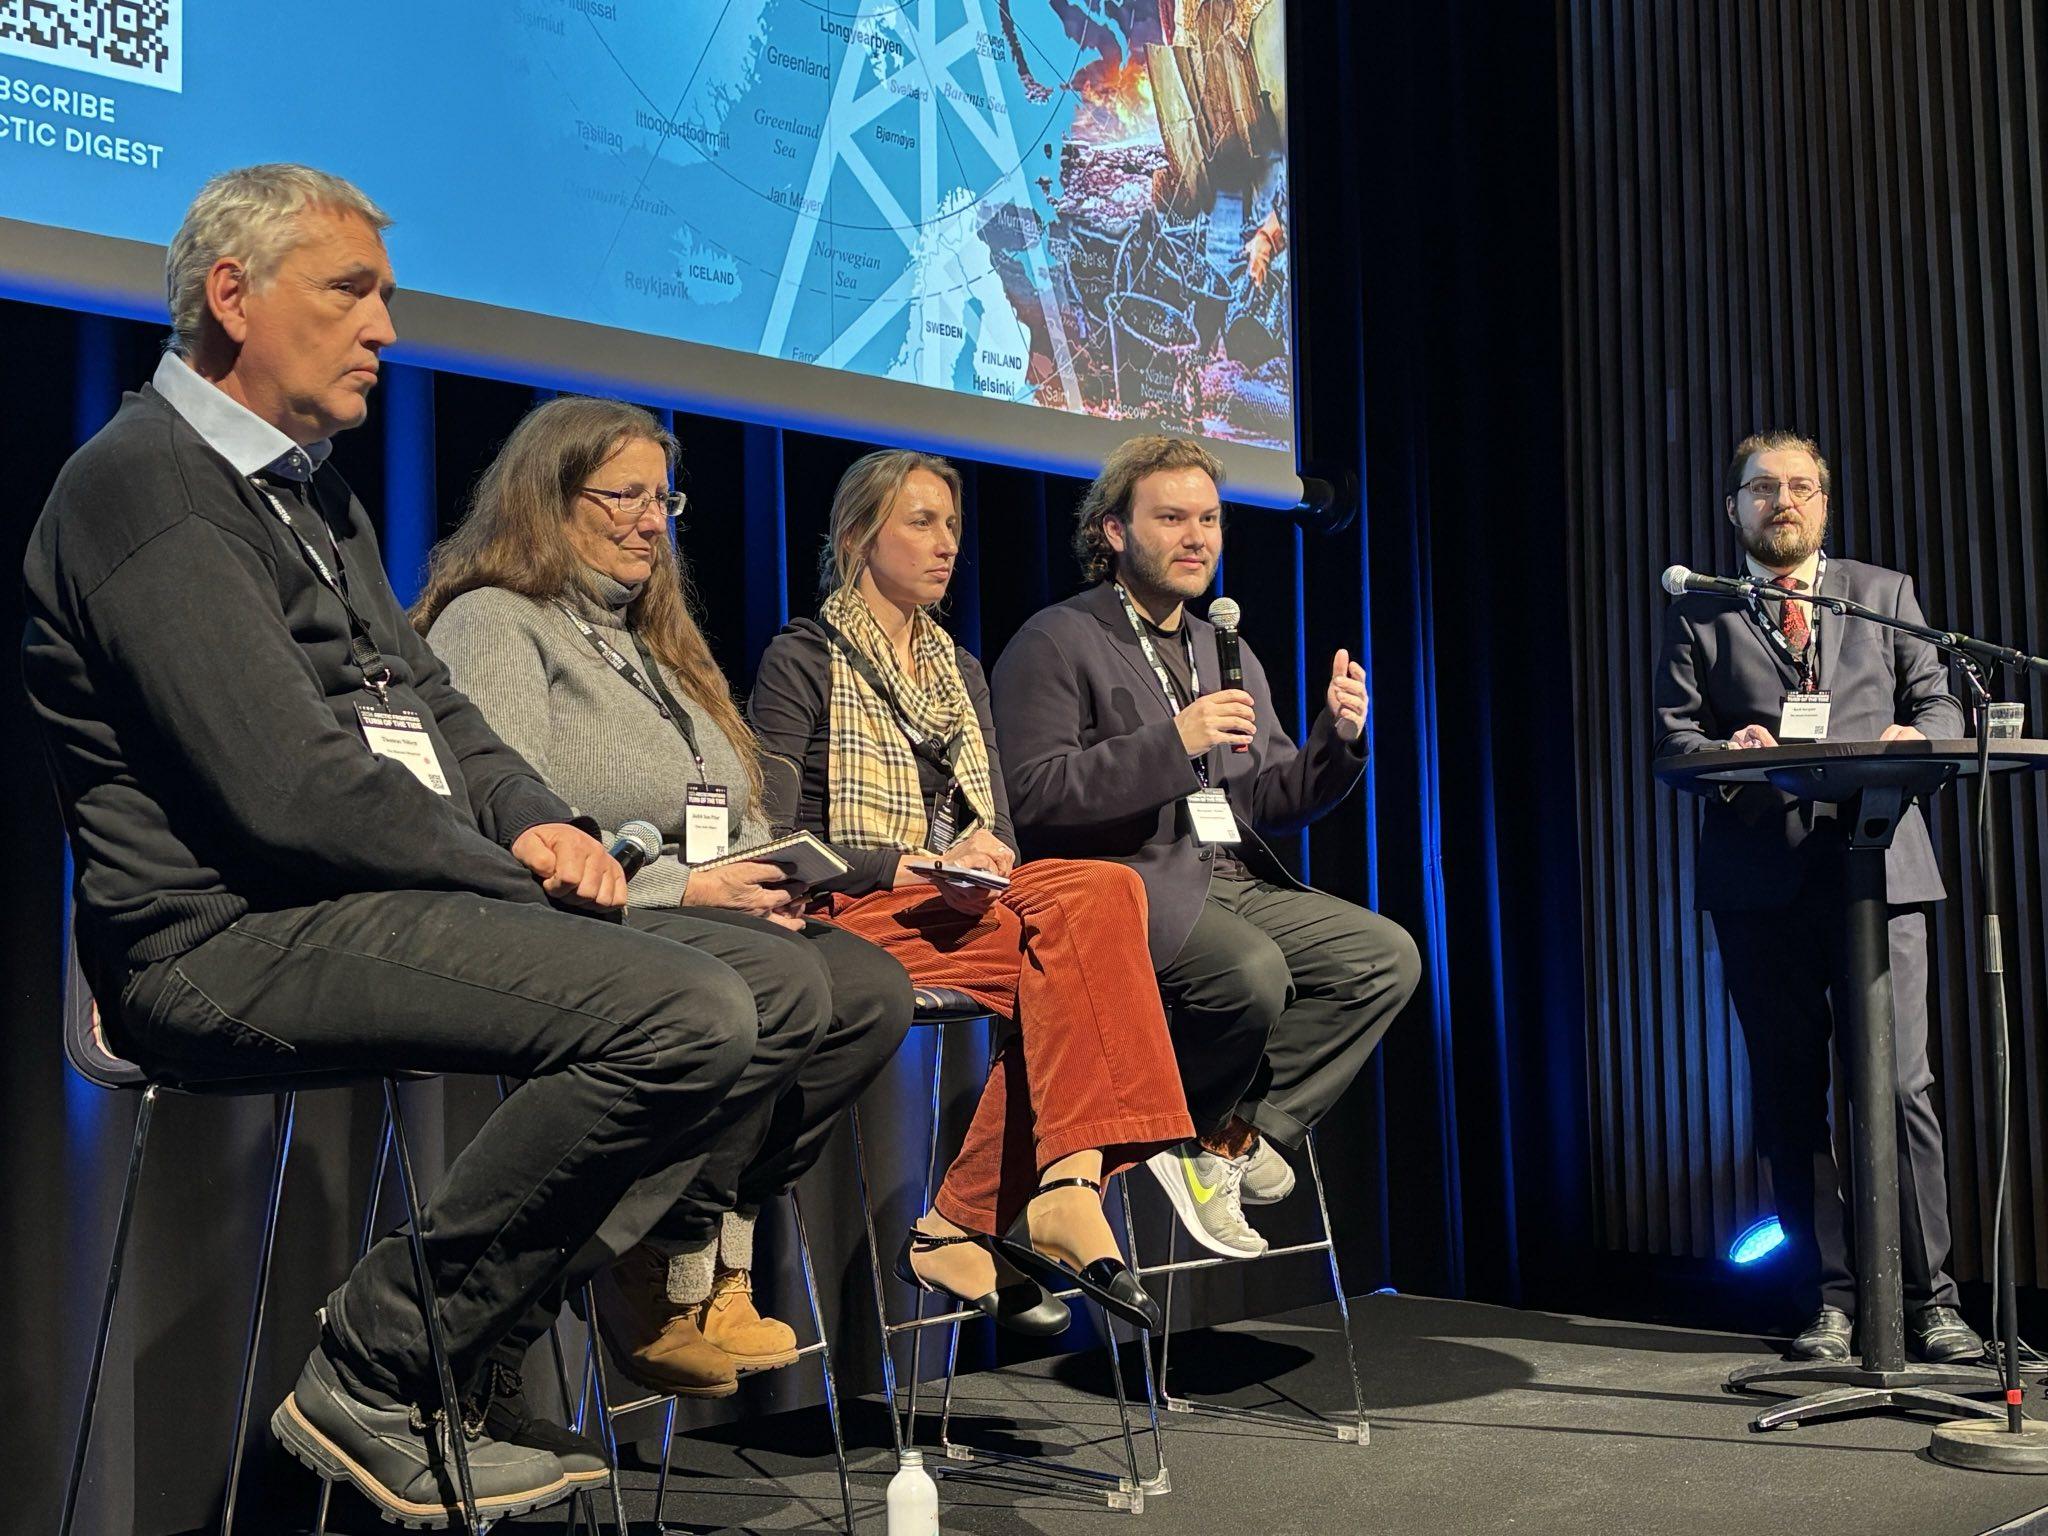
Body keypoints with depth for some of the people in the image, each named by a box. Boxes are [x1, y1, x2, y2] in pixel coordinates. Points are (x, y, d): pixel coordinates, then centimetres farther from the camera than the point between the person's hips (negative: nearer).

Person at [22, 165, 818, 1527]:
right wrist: (516, 874, -9)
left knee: (781, 1006, 2)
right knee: (690, 1016, -26)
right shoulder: (151, 489, -9)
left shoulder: (311, 486, 22)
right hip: (239, 940, -10)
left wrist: (540, 823, 1)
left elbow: (427, 698, 21)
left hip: (390, 902, 10)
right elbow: (295, 793, -19)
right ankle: (376, 1377, -12)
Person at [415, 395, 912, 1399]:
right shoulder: (491, 621, 0)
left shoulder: (644, 636, 27)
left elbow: (721, 820, 27)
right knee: (776, 980, -33)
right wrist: (682, 888, -16)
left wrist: (760, 874, 3)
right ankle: (662, 1285, -17)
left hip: (689, 914, 8)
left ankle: (713, 1251, -12)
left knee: (872, 988, -19)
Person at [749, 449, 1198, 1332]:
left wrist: (986, 863, -9)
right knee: (1081, 927, -29)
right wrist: (915, 866, -17)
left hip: (959, 911, 6)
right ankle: (1063, 1189, -31)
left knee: (1096, 892, -27)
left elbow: (1000, 830, 16)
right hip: (853, 917, -6)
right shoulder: (803, 662, 3)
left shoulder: (960, 673, 23)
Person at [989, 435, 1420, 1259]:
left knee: (1387, 953, -11)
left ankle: (1235, 1137, -8)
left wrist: (1336, 739, -2)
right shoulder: (1055, 642, -2)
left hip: (1235, 880, 8)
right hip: (1128, 883, -7)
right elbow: (1031, 796, -14)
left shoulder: (1230, 655, 22)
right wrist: (1171, 743, -21)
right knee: (1253, 969, -33)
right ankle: (1190, 1132, -3)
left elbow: (1273, 804, 19)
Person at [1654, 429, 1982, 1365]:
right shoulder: (1698, 614, 14)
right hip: (1759, 876, 0)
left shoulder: (1884, 594, 18)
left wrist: (1912, 738, -10)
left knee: (1899, 1084, -7)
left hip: (1876, 864, 0)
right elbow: (1672, 732, 6)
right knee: (1789, 1095, 3)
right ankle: (1832, 1296, 11)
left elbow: (1940, 704, 13)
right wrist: (1724, 750, -16)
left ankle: (1928, 1300, 1)